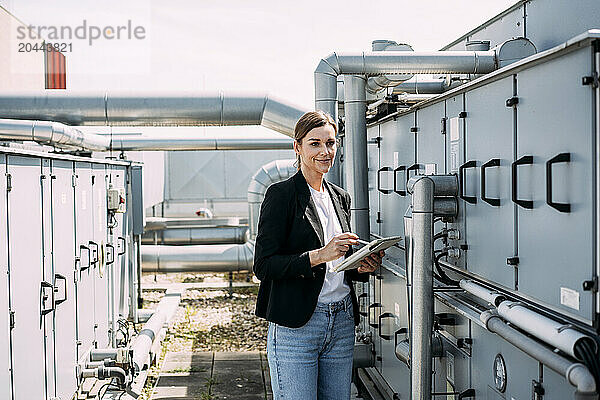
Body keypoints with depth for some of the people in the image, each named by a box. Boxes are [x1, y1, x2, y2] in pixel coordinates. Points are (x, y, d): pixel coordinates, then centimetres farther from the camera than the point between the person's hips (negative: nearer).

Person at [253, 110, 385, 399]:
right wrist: (319, 255, -22)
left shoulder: (341, 197, 15)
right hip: (296, 327, -6)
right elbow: (263, 265, -13)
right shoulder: (282, 194, -6)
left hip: (342, 323, 6)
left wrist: (362, 267, 1)